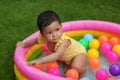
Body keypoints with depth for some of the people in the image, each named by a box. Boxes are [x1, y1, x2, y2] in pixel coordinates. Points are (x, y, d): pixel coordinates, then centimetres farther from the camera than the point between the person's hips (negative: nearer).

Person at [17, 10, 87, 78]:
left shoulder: (63, 42, -43)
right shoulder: (44, 38, -23)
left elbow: (57, 56, -56)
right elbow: (36, 40, 1)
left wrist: (40, 60, -66)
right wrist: (25, 44, -7)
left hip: (78, 52, -7)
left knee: (76, 67, -31)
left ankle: (83, 70, 5)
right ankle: (67, 64, 15)